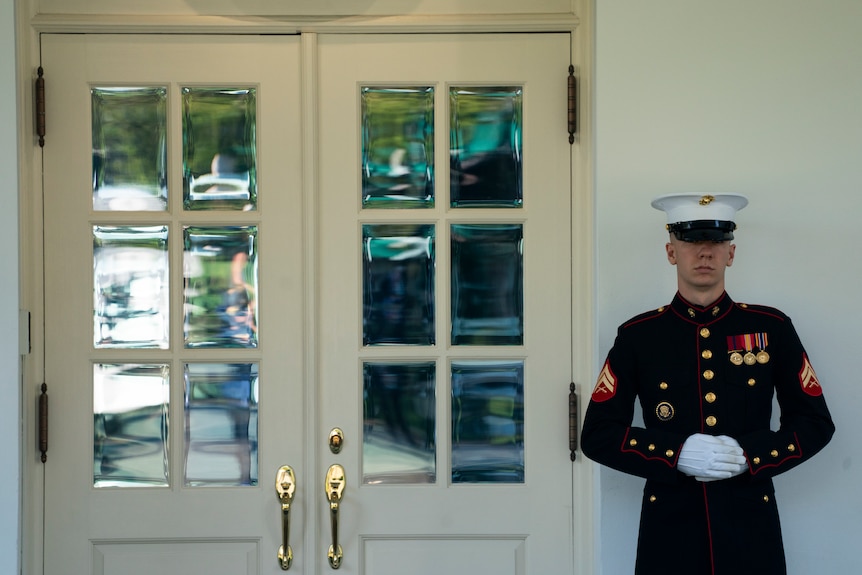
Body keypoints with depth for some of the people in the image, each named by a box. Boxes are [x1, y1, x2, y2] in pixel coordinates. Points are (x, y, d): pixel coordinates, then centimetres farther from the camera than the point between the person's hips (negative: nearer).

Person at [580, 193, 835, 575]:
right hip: (668, 528, 0)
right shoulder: (637, 336, 0)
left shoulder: (771, 328, 3)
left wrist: (750, 455, -12)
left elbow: (816, 423, 5)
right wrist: (677, 453, -16)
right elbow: (597, 434, -1)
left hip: (751, 528, 1)